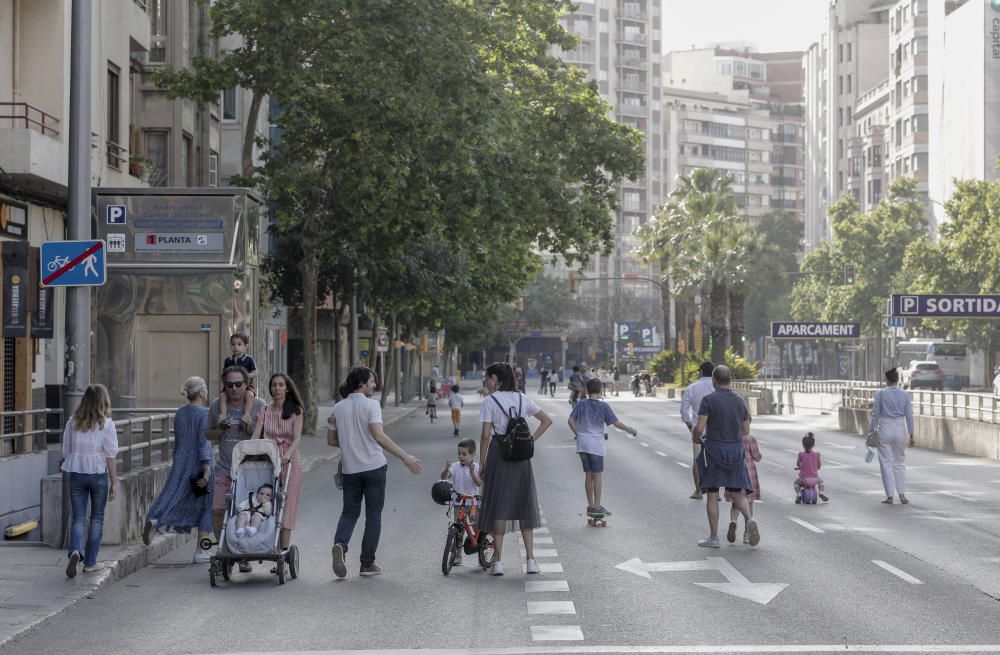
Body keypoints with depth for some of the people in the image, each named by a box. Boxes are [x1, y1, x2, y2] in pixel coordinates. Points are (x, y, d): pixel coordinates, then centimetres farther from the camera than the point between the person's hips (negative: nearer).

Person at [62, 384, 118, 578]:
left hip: (76, 474, 2)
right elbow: (110, 456, -8)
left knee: (78, 517, 7)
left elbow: (66, 452, 7)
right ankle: (90, 562, 15)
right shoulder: (106, 424, -8)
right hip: (98, 474, -2)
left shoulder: (73, 422, 1)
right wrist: (114, 482, -2)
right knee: (97, 519, 11)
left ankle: (75, 551, -19)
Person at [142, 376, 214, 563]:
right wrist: (207, 470, -21)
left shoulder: (179, 413, 9)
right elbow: (203, 443, -19)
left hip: (181, 464, 6)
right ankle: (200, 551, 9)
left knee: (175, 498, 7)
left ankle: (154, 520, -24)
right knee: (206, 506, 7)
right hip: (200, 465, -6)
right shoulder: (204, 413, -12)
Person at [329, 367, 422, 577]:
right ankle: (367, 563, 7)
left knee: (349, 512, 14)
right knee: (373, 515, 6)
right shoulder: (371, 405, -11)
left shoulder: (338, 408, 5)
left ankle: (340, 544, -15)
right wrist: (405, 457, -23)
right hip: (374, 467, -4)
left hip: (350, 468, 4)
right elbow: (379, 436, -23)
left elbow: (331, 440, 10)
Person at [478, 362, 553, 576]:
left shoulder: (490, 401, -6)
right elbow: (547, 420, 10)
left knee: (497, 506, 2)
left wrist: (482, 464, -3)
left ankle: (498, 561, 0)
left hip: (498, 455, -4)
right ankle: (531, 560, 8)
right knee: (524, 505, 10)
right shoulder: (522, 399, 8)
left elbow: (486, 435, -10)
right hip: (521, 456, 4)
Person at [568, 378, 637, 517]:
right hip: (596, 444, -4)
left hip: (582, 444, 4)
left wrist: (579, 434, 10)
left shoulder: (581, 404, 5)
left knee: (588, 475, 11)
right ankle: (597, 506, 2)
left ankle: (590, 506, 15)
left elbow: (571, 420, 1)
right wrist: (630, 430, 5)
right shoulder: (603, 406, -7)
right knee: (597, 476, 2)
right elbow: (616, 423, -8)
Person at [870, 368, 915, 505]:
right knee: (900, 462, 15)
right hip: (900, 429, 2)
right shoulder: (904, 394, 0)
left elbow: (875, 415, -6)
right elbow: (909, 416, 0)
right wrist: (911, 436, 6)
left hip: (885, 429, -2)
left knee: (886, 462, 5)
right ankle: (902, 494, 7)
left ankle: (890, 496, 4)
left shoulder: (880, 393, -7)